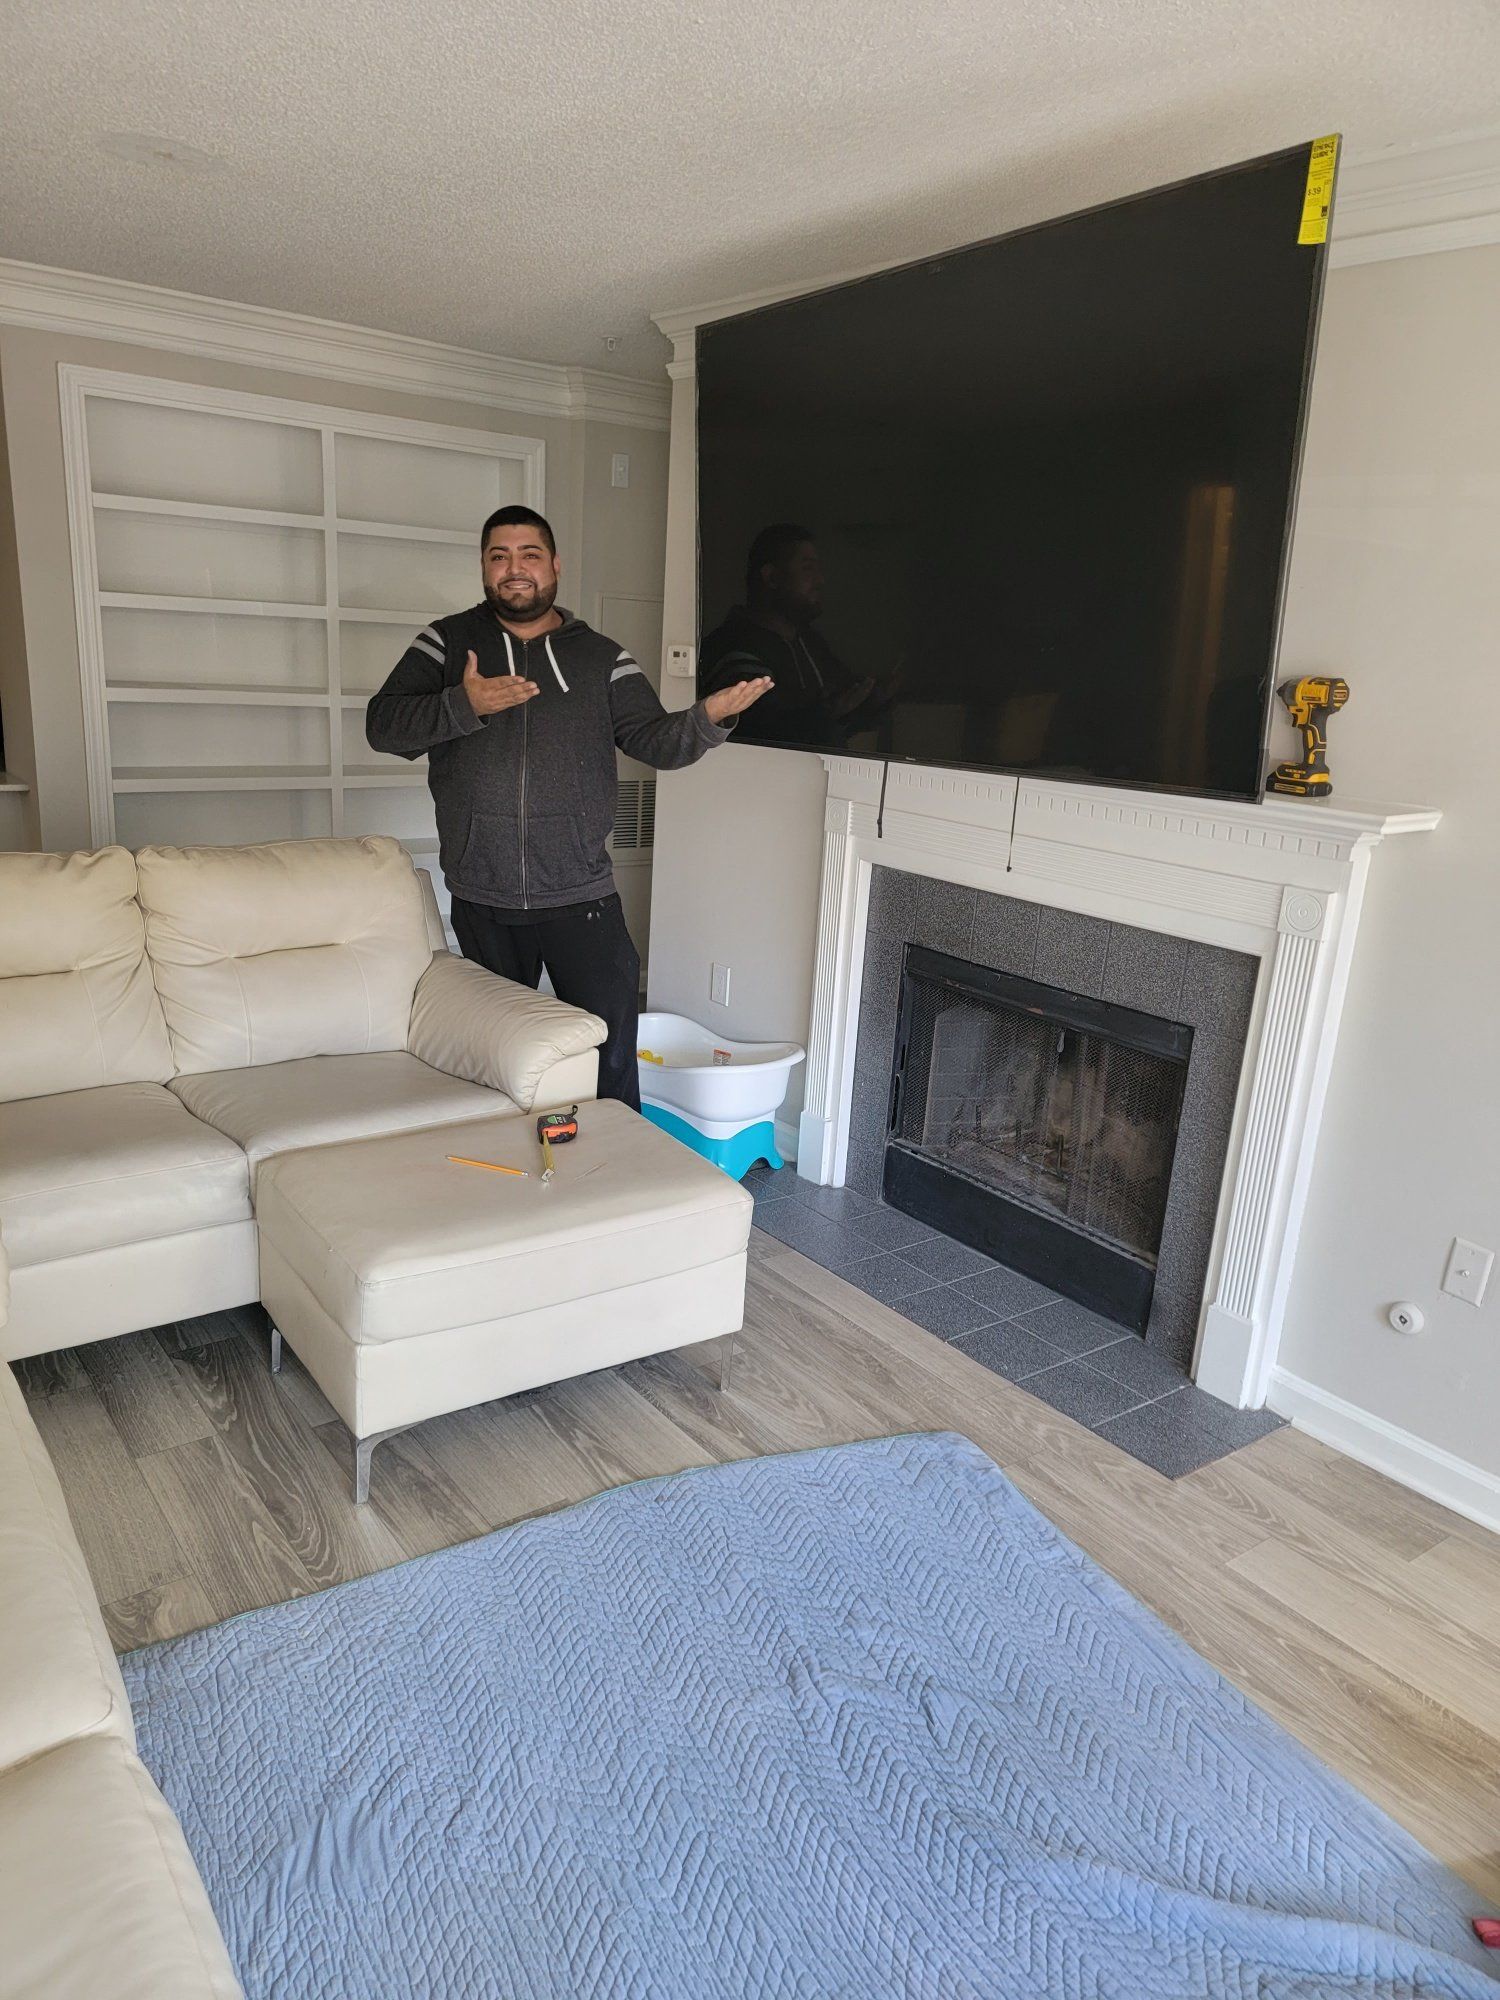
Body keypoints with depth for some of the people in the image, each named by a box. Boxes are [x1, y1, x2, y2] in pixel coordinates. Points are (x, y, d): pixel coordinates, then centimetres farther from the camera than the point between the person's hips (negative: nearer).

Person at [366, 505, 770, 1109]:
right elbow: (383, 725, -6)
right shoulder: (447, 642, 4)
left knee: (610, 1054, -2)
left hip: (580, 898, -1)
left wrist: (710, 717, -21)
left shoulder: (601, 657, 6)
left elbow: (655, 740, 0)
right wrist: (463, 705, -23)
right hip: (481, 901, 1)